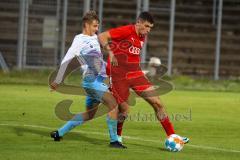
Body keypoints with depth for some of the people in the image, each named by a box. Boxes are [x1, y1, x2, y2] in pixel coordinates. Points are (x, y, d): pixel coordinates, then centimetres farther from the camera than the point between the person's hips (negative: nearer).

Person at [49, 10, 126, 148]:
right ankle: (114, 141, -17)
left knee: (89, 114, 15)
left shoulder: (95, 38, 18)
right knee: (113, 104, -19)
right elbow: (66, 60, -6)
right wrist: (58, 81, -7)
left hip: (98, 80, 9)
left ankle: (59, 133, 23)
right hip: (91, 79, -9)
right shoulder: (79, 40, -6)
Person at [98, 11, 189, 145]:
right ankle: (117, 137, 26)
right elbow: (102, 36, -17)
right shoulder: (126, 31, -13)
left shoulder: (142, 37, 11)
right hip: (119, 77, -7)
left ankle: (172, 136, 1)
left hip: (135, 74, 7)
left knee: (157, 102, -3)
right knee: (124, 110, -3)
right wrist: (110, 52, -29)